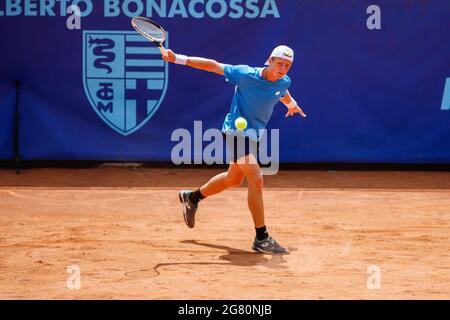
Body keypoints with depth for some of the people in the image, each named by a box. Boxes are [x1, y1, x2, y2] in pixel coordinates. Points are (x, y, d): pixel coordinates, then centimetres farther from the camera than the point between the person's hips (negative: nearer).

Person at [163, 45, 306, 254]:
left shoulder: (284, 82, -5)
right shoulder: (246, 75, -22)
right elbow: (214, 66, -14)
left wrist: (291, 104, 42)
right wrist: (179, 59, -16)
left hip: (253, 134, 8)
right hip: (235, 131, -8)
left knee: (234, 179, 24)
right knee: (256, 180, -19)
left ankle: (192, 197, 48)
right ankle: (261, 238, -16)